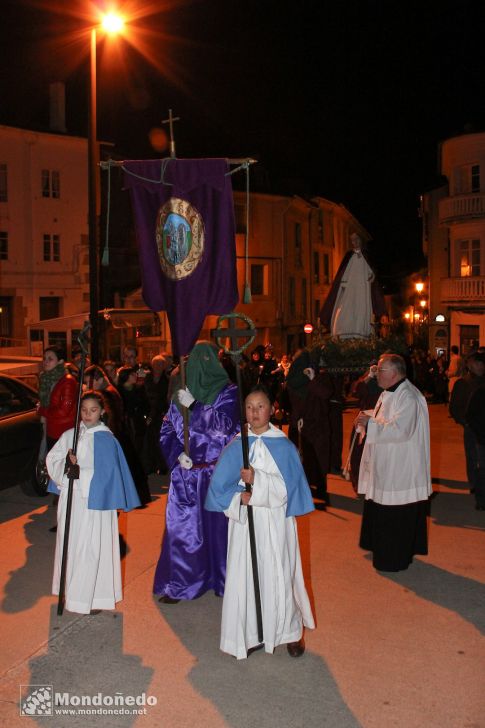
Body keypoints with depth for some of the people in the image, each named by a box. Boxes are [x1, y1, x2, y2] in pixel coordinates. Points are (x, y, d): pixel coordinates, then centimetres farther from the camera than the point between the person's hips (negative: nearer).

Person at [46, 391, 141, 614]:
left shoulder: (107, 439, -7)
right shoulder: (69, 435, 5)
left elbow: (107, 473, -11)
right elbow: (52, 459, 3)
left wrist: (81, 474, -20)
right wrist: (65, 466, -17)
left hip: (94, 502, -4)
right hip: (70, 499, 4)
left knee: (91, 548, 0)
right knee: (70, 544, 13)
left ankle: (92, 596, 12)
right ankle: (71, 590, 29)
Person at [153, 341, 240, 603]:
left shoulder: (229, 392, -1)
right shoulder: (181, 394, 6)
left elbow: (224, 426, -13)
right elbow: (167, 429, 8)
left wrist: (193, 406, -14)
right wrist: (177, 454, -8)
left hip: (217, 472, -2)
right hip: (185, 471, 2)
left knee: (218, 525, 5)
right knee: (183, 527, 5)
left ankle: (223, 580, 20)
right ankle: (179, 584, 17)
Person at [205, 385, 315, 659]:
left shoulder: (283, 446, -3)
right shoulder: (236, 446, 2)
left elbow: (287, 487, -9)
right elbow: (220, 485, 1)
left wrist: (257, 479, -21)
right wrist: (239, 497, -16)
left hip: (275, 523, -1)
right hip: (244, 522, 2)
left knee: (279, 575, 5)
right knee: (244, 575, 4)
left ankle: (290, 631, 26)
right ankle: (248, 634, 22)